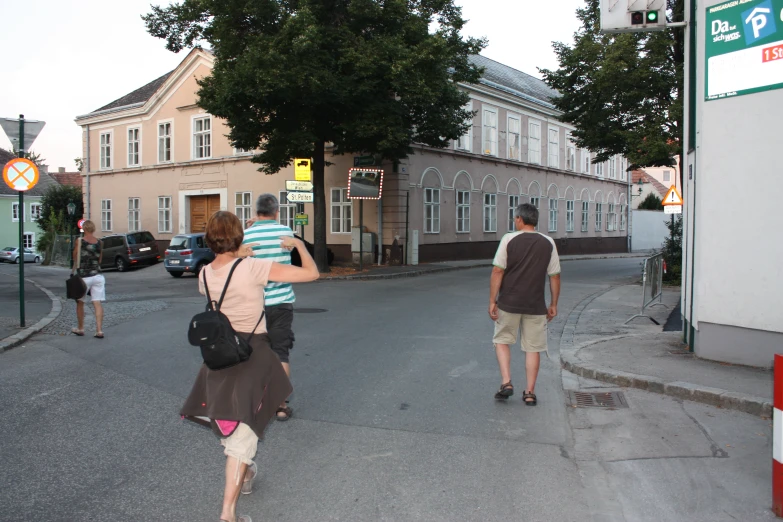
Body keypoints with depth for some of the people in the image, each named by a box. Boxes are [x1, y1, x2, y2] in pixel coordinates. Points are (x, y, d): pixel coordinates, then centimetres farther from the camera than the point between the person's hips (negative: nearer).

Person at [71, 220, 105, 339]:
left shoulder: (80, 241, -8)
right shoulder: (99, 242, 3)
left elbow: (75, 257, 1)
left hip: (84, 277, -3)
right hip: (97, 276, 3)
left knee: (80, 303, 14)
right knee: (98, 304, 0)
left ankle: (80, 329, 24)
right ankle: (99, 330, -6)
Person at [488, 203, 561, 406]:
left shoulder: (509, 239, -6)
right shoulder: (548, 243, 2)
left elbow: (497, 271, -9)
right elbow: (555, 276, 3)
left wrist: (492, 301, -4)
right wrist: (553, 304, 12)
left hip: (509, 303, -2)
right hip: (536, 306, 2)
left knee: (502, 340, 16)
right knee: (533, 348, 10)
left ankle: (506, 382, 3)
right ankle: (530, 392, 13)